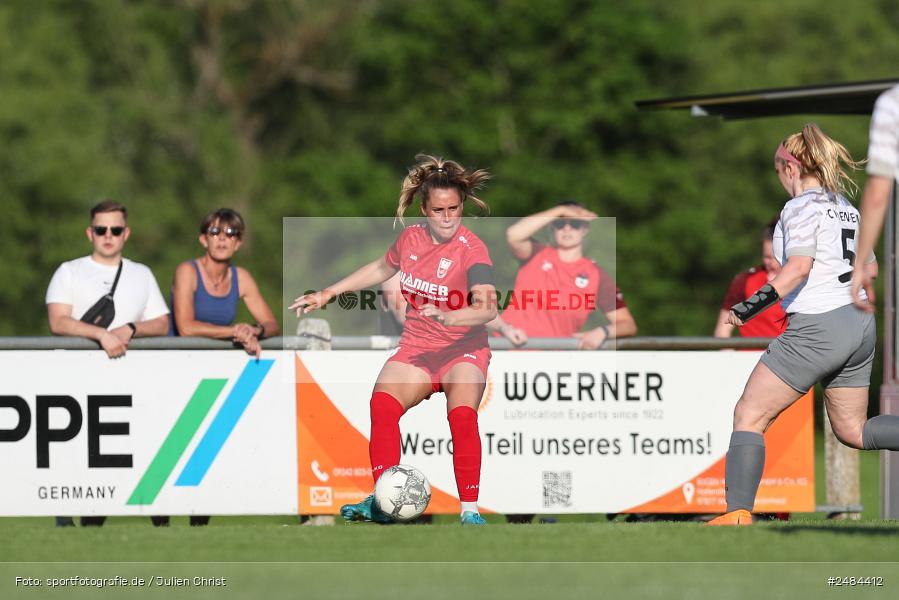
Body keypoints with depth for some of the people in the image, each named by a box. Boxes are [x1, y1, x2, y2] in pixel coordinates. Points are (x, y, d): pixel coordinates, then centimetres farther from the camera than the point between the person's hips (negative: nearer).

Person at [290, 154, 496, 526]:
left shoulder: (471, 250, -17)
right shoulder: (410, 238, 0)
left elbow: (487, 307, -32)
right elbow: (382, 268, 23)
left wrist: (449, 317, -50)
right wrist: (328, 293, 23)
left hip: (462, 350, -4)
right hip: (416, 347, 4)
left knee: (462, 414, -32)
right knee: (382, 403, -24)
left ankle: (469, 510, -26)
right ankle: (383, 501, -23)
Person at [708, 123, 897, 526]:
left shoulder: (802, 207, -9)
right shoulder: (846, 208, 15)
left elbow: (797, 268, -22)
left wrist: (751, 307, -22)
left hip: (816, 327, -8)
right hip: (860, 326, 8)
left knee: (749, 417, -1)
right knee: (852, 431, 17)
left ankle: (738, 515, -11)